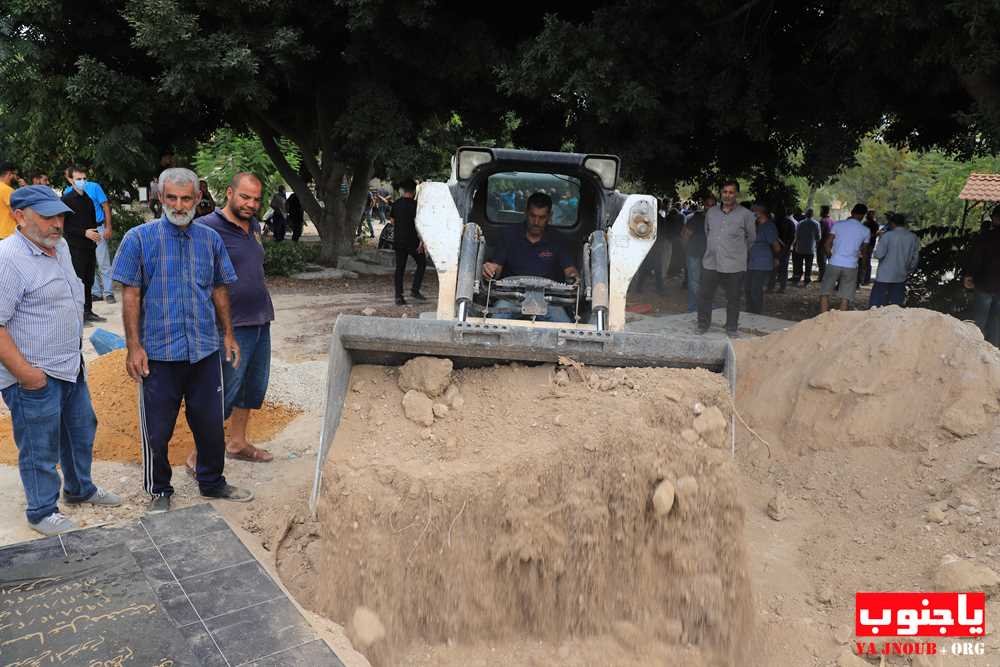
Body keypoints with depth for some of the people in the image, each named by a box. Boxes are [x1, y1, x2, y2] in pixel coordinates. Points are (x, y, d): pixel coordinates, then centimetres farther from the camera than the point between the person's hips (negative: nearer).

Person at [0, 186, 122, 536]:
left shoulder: (60, 246, 6)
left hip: (71, 367, 9)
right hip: (34, 377, -9)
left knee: (81, 430, 22)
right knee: (40, 448, 7)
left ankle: (80, 488, 42)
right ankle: (42, 512, 25)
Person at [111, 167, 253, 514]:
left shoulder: (210, 239, 6)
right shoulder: (139, 238, -5)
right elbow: (131, 295, -5)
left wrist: (228, 334, 12)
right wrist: (134, 347, -9)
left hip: (205, 350, 3)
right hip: (159, 352, -3)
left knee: (210, 423, 14)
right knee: (157, 429, 8)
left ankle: (212, 482, 33)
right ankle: (159, 491, 28)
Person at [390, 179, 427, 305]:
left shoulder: (396, 204, 8)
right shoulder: (414, 204, -11)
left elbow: (392, 221, 14)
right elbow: (417, 222, -15)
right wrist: (421, 241, -14)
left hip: (398, 241, 5)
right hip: (412, 240, -5)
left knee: (399, 268, 7)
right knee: (421, 263, 11)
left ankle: (398, 296, 4)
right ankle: (415, 290, 2)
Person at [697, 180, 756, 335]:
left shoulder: (746, 214, -3)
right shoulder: (711, 212, 7)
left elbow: (751, 238, 8)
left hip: (734, 265, -3)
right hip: (710, 263, 3)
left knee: (733, 299, 7)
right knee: (704, 295, 5)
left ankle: (732, 329, 20)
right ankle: (703, 326, 20)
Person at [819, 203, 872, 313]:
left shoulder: (838, 224, 1)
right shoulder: (865, 231, 4)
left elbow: (827, 245, 0)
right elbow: (864, 252, 14)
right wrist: (864, 260, 35)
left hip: (834, 264, 0)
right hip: (851, 266, 0)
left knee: (825, 293, 7)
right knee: (845, 297, 5)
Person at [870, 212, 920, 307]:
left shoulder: (887, 235, -11)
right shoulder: (913, 237, 4)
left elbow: (878, 255, -13)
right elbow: (915, 258, 10)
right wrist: (908, 271, 24)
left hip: (884, 276, -5)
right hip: (901, 277, 5)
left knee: (875, 304, 0)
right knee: (896, 305, 8)